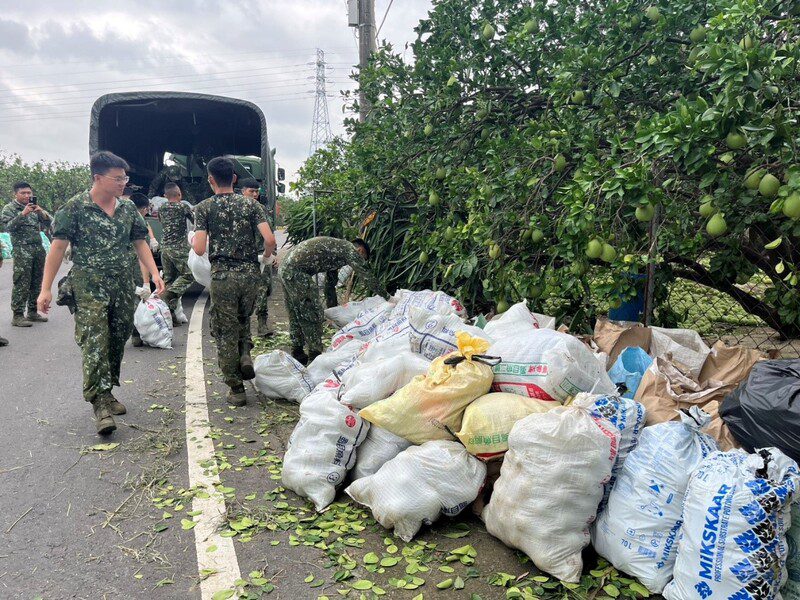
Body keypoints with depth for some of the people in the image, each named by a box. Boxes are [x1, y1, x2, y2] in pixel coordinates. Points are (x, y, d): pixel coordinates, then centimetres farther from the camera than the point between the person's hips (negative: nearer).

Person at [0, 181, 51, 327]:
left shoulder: (35, 207, 17)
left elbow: (47, 223, 11)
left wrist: (41, 212, -8)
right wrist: (23, 214, -19)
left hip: (39, 248, 5)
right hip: (22, 250, -5)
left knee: (36, 282, 6)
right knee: (21, 283, -8)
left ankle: (32, 312, 15)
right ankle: (17, 315, -5)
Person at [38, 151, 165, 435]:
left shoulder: (128, 208, 9)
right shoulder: (75, 207, -5)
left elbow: (140, 243, 14)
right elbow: (58, 247, -5)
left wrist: (154, 274, 0)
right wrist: (46, 288, -9)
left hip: (123, 288, 5)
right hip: (88, 287, -5)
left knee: (117, 342, 10)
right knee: (95, 343, -12)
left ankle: (106, 392, 26)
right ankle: (101, 404, -11)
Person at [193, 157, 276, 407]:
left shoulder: (204, 207, -1)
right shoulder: (251, 204, 4)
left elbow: (199, 249, -8)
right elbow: (270, 239, -7)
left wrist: (193, 240, 14)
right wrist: (267, 254, 14)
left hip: (222, 276, -2)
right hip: (250, 274, 3)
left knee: (226, 331, 7)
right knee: (243, 320, 28)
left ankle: (237, 389, 10)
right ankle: (245, 355, 4)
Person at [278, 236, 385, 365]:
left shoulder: (336, 250, 27)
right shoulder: (350, 249, 1)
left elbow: (330, 285, 34)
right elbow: (367, 276, 1)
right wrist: (385, 296, 10)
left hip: (284, 268, 10)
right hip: (297, 271, -10)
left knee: (296, 314, 18)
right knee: (313, 314, -3)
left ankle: (297, 354, 27)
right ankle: (315, 357, 4)